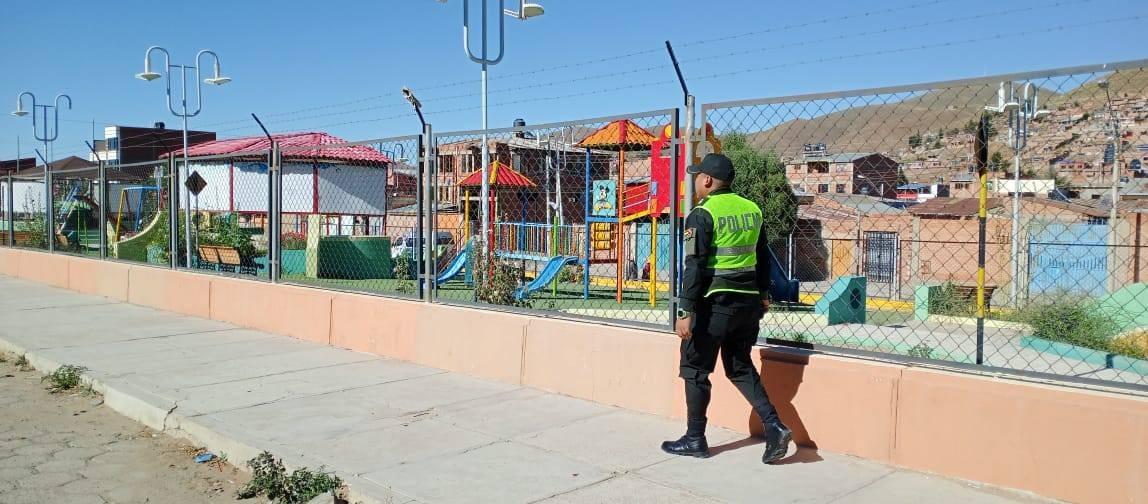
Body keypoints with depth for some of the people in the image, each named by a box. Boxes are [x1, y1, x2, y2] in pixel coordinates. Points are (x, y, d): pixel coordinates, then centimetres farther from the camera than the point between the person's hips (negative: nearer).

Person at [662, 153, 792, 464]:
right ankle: (774, 426, 6)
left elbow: (694, 266, -16)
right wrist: (763, 295, 24)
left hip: (715, 302, -7)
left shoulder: (703, 214, -12)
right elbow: (763, 257, 15)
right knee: (740, 367, 19)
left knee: (695, 369, 7)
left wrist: (685, 311, -16)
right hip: (748, 302, 7)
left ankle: (695, 440, 14)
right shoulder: (752, 209, 9)